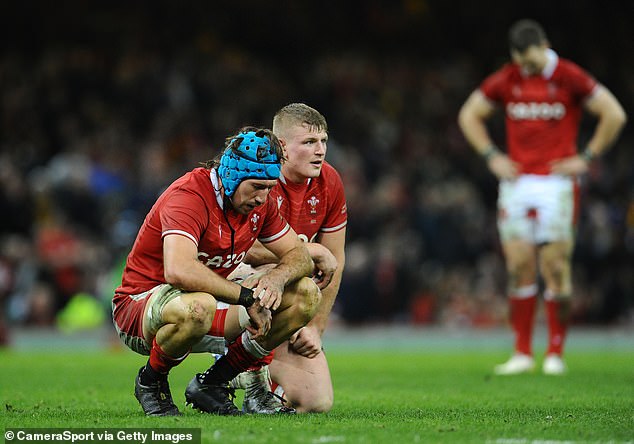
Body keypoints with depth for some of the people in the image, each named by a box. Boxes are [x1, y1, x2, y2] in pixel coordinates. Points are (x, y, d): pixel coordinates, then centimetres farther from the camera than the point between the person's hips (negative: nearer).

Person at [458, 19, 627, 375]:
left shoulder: (570, 78, -4)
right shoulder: (505, 81, 6)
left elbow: (614, 115, -1)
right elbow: (469, 115, 19)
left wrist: (586, 158, -3)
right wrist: (492, 156, 9)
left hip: (557, 182, -3)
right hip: (516, 182, 3)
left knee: (555, 266, -5)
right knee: (520, 266, -1)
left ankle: (556, 352, 3)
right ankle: (523, 352, 6)